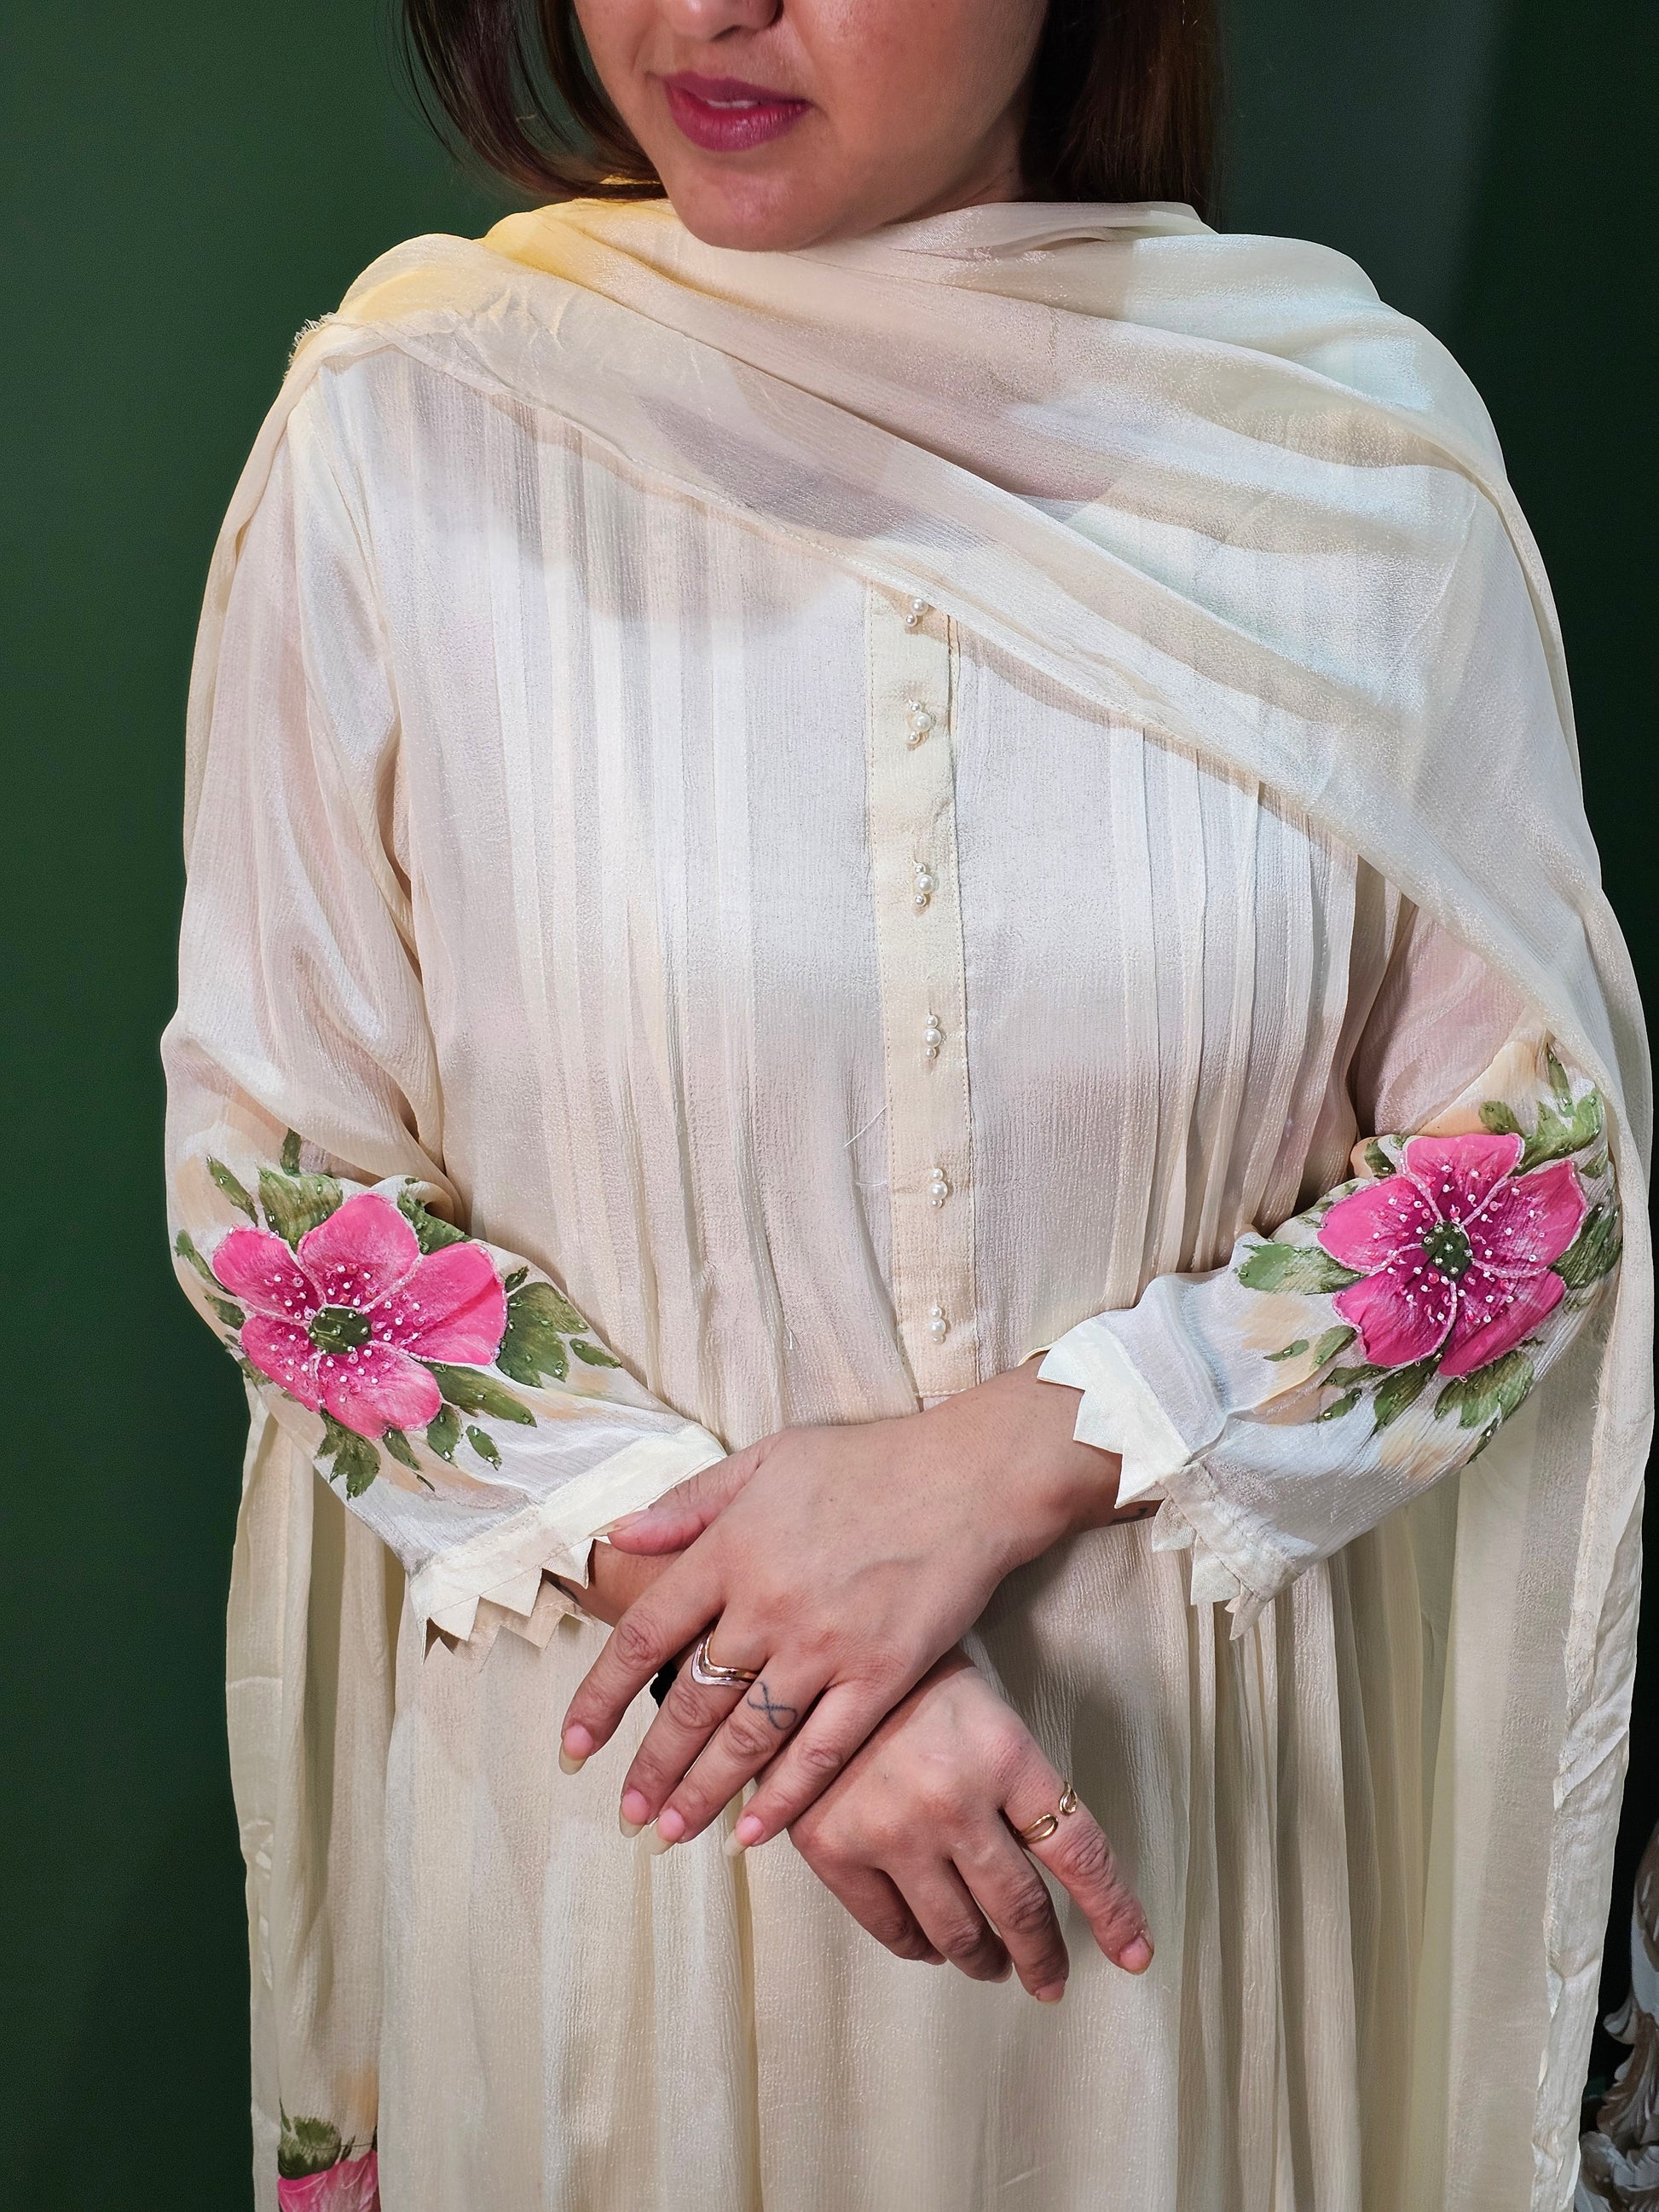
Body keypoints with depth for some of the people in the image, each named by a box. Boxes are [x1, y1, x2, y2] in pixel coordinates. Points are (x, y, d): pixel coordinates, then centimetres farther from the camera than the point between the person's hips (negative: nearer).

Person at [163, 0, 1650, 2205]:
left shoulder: (1354, 439, -10)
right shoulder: (403, 429, -11)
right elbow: (272, 1171, -5)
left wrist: (1017, 1453, -16)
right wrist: (682, 1568, -18)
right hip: (603, 1740, 0)